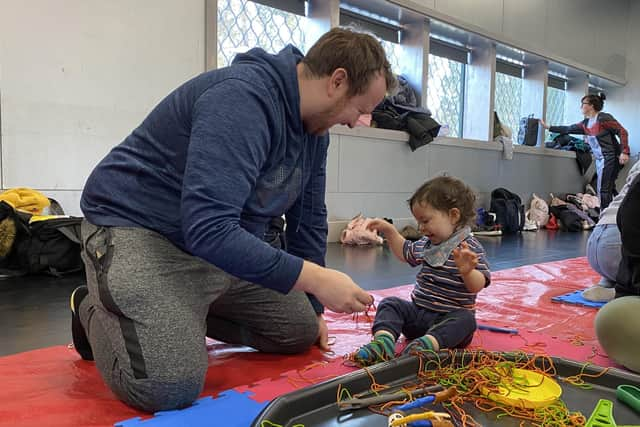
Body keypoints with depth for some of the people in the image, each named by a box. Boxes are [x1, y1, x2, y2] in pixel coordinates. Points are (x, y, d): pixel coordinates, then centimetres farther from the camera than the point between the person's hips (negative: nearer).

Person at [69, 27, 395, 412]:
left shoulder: (314, 128, 2)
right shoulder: (243, 97, -28)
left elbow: (309, 218, 10)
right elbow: (207, 229, -36)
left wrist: (312, 307, 15)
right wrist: (315, 278, -32)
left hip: (229, 241, 9)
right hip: (142, 231, -8)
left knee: (301, 332, 12)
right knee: (170, 387, -25)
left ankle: (181, 313, 21)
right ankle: (96, 312, 6)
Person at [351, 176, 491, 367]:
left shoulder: (471, 248, -11)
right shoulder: (426, 244, 10)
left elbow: (477, 286, -22)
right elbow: (405, 252, 29)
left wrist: (467, 272, -43)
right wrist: (390, 231, 17)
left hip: (448, 318, -5)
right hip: (417, 312, 6)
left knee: (465, 319, -33)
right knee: (390, 304, -12)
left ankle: (428, 343, -54)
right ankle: (383, 341, -37)